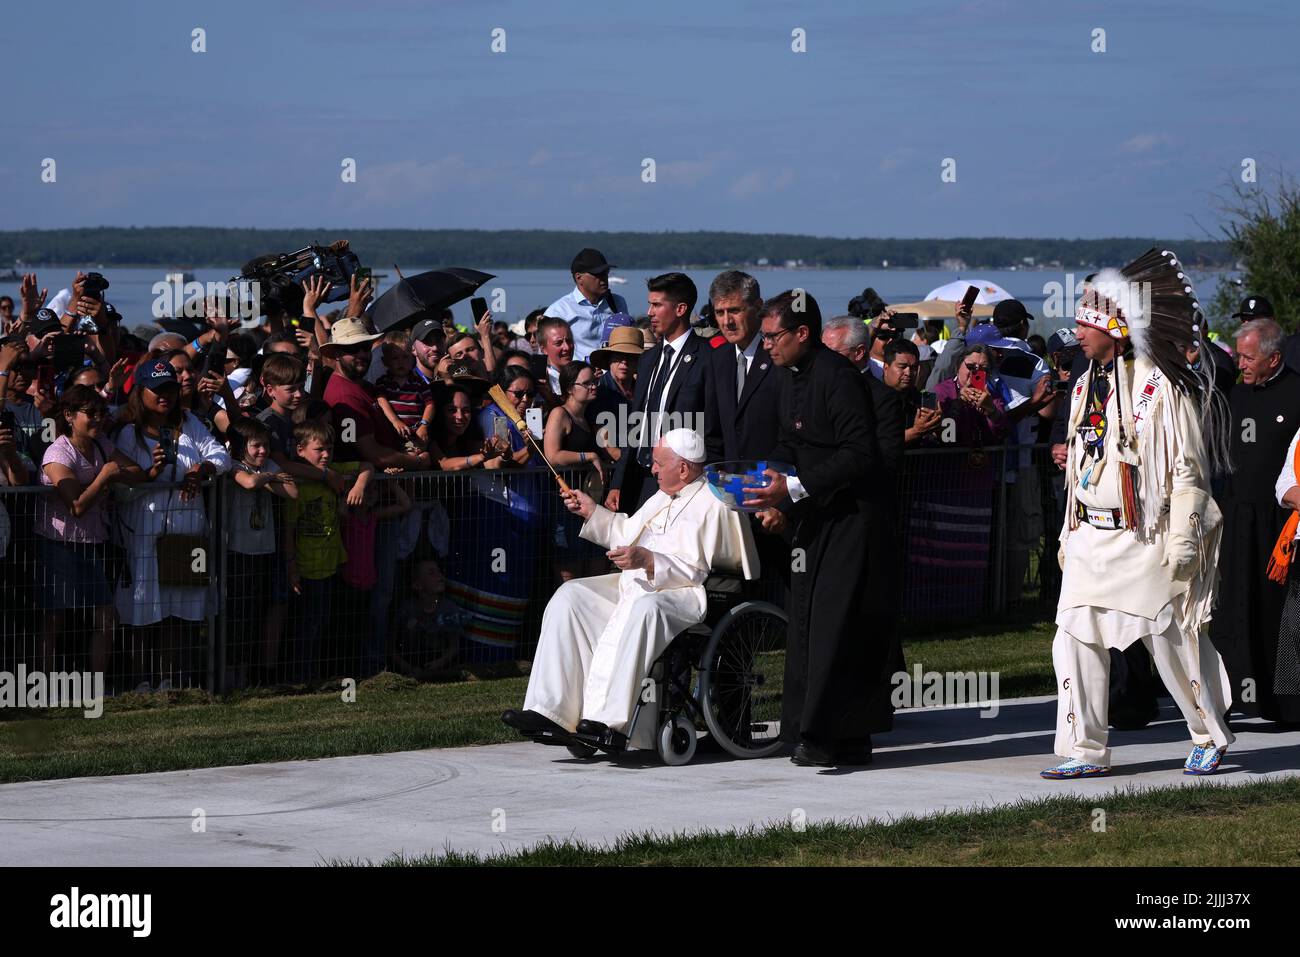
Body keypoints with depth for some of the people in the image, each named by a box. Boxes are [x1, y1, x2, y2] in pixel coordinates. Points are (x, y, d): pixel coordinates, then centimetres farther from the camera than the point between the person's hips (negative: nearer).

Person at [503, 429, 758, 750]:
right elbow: (629, 534, 35)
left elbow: (696, 571, -17)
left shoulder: (713, 506, -8)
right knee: (570, 597, -5)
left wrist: (649, 561, -28)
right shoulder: (665, 497, 22)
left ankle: (613, 721, -46)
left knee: (643, 608, -40)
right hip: (638, 585, 10)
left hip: (686, 595, -10)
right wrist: (593, 512, 26)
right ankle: (551, 710, -17)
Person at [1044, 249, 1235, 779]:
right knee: (1076, 639, -1)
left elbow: (1187, 467, -11)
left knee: (1171, 638, 0)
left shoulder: (1161, 385, -11)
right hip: (1091, 534, 7)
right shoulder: (1087, 385, 13)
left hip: (1145, 537, -7)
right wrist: (1070, 532, 18)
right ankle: (1085, 750, 3)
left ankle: (1210, 737, 19)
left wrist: (1182, 537, -16)